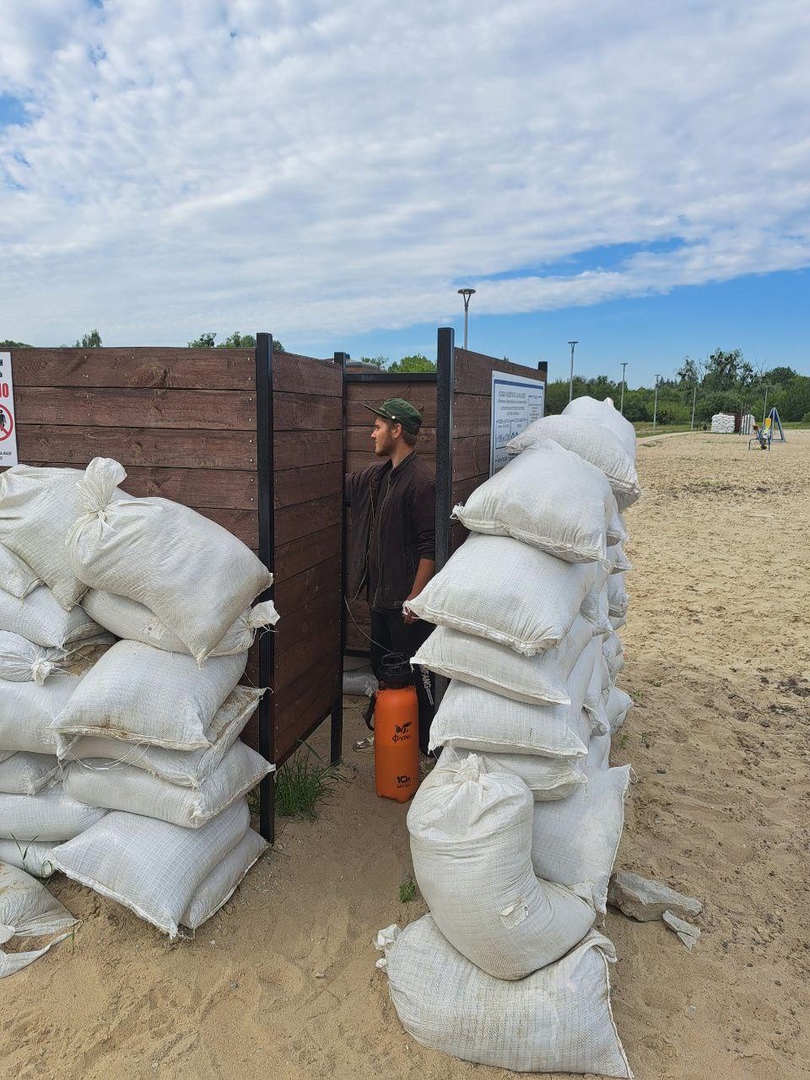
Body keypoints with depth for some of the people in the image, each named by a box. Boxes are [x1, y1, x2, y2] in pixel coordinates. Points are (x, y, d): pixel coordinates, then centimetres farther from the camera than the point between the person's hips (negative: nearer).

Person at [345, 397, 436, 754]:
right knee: (381, 667, 20)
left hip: (405, 600, -9)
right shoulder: (375, 475, 8)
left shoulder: (420, 481, -18)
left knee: (412, 673, 1)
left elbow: (430, 547, -20)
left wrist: (415, 598, -20)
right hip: (380, 594, 9)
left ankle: (427, 741, 17)